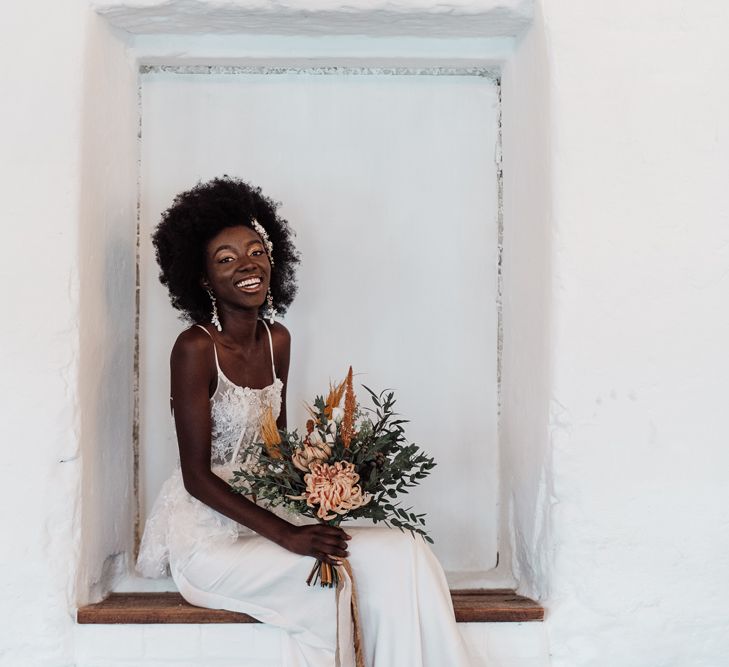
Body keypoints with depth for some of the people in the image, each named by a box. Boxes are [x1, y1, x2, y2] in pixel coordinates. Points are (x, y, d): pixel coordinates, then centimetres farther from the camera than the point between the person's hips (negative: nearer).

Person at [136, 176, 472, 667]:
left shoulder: (277, 340, 5)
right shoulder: (196, 348, -16)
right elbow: (197, 477, -16)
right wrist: (287, 535, -23)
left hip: (263, 512, 6)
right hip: (207, 532, -6)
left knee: (403, 551, -12)